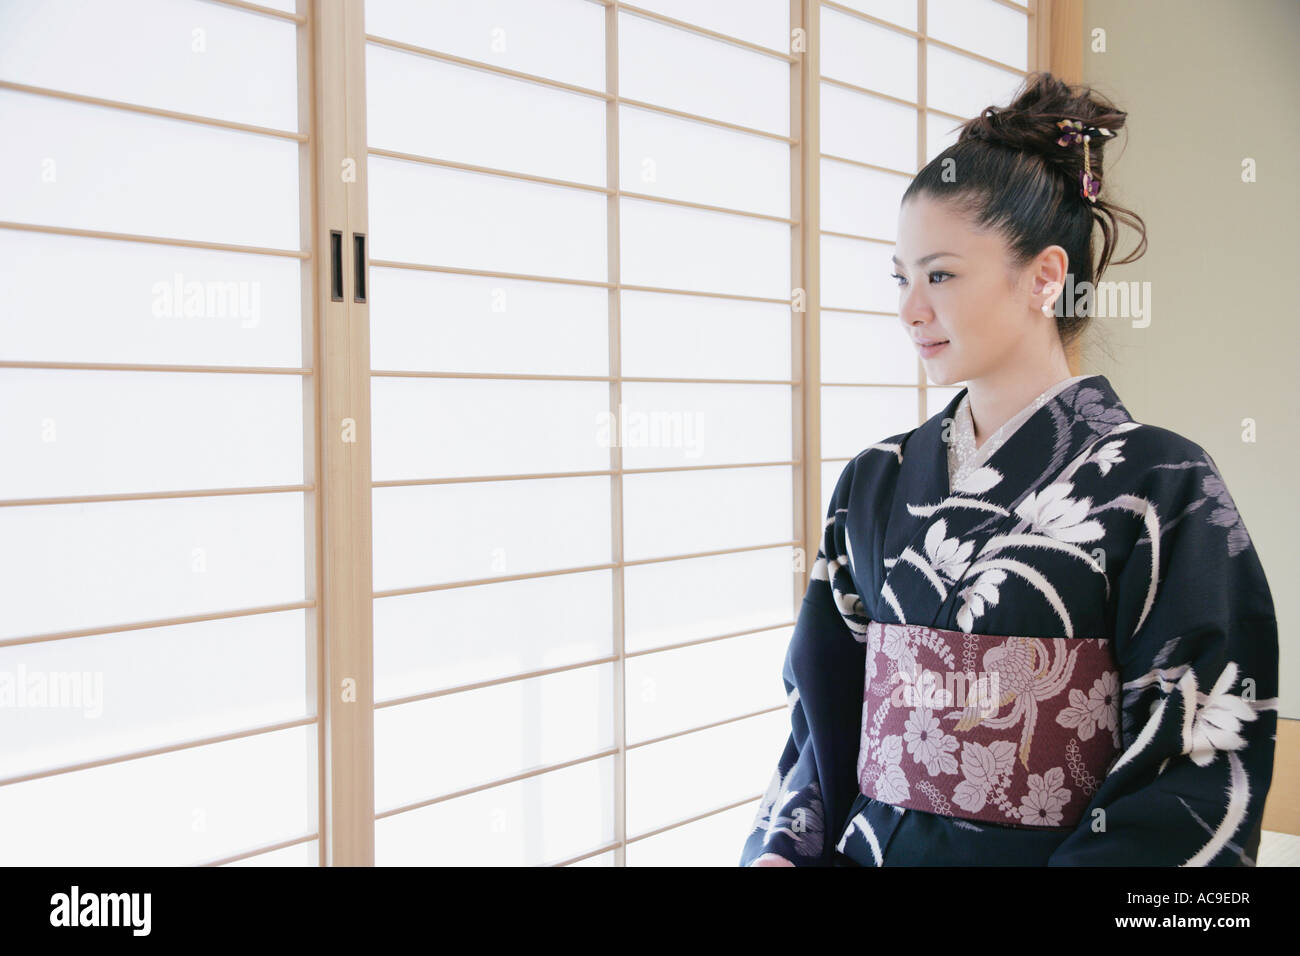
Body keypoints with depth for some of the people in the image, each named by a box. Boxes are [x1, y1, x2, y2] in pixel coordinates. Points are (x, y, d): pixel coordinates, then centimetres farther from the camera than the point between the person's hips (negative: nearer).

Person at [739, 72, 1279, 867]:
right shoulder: (877, 485, 1)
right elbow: (826, 711, 5)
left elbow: (1206, 769, -15)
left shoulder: (1164, 488, -13)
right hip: (871, 847, 4)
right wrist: (784, 849, -8)